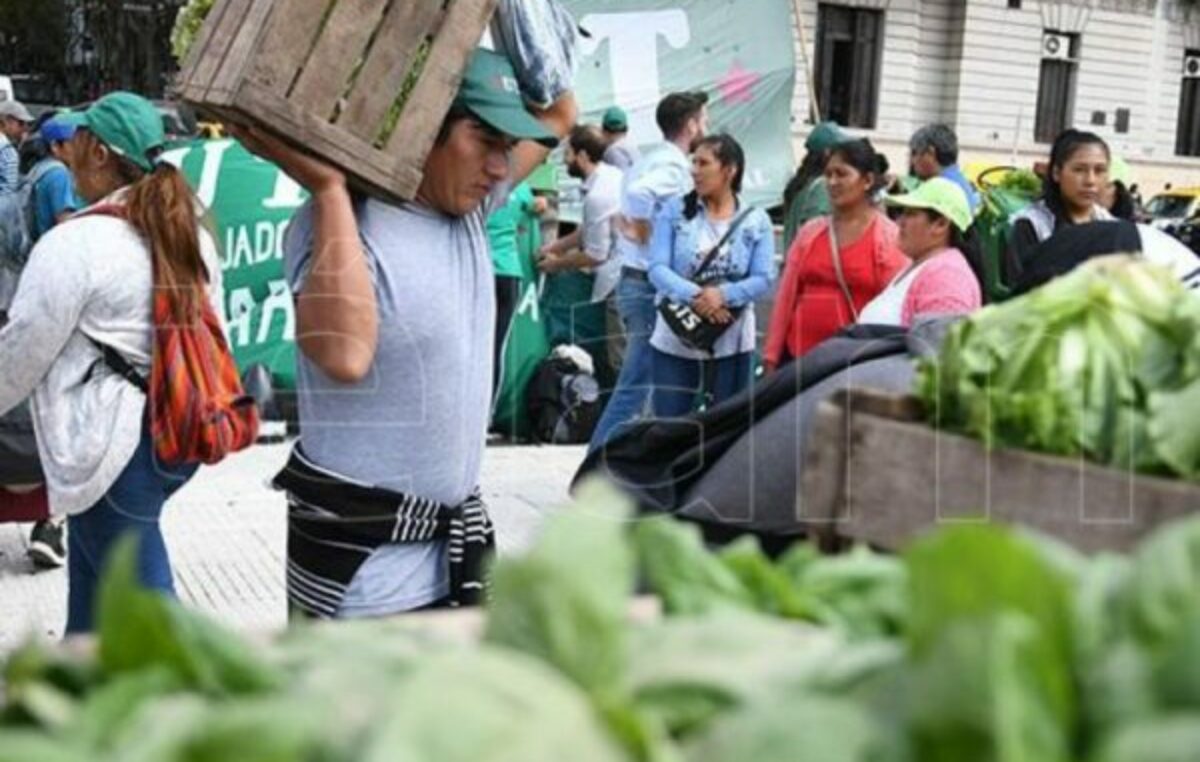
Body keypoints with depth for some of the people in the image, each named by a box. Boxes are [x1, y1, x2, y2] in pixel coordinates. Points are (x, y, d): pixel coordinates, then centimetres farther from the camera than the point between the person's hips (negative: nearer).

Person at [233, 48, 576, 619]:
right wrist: (328, 187, -29)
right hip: (359, 565, -8)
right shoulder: (336, 227, -17)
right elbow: (345, 354, -36)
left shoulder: (468, 209, 6)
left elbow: (559, 114, 18)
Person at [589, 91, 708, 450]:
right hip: (653, 285, -10)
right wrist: (646, 234, -20)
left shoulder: (654, 160, 15)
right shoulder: (674, 166, -15)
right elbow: (639, 192, -33)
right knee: (635, 384, -4)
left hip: (638, 281, 10)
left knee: (637, 382, 15)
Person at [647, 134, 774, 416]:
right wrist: (694, 296, -23)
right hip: (674, 341, 0)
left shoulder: (756, 222, 1)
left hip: (731, 343, 0)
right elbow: (657, 268, -6)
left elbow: (763, 279, -6)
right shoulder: (675, 212, 2)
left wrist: (723, 295, -23)